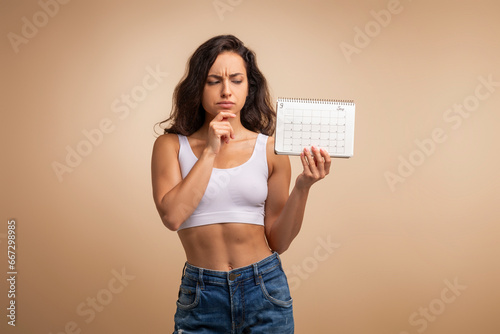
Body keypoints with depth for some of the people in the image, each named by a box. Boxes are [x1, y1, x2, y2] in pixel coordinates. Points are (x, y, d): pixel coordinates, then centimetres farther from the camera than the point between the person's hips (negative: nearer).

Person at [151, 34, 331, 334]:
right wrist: (210, 152, -14)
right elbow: (172, 216, -16)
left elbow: (278, 241, 0)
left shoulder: (270, 149, 0)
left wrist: (303, 187, -13)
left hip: (264, 290, 1)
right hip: (201, 298, -1)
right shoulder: (172, 145, -1)